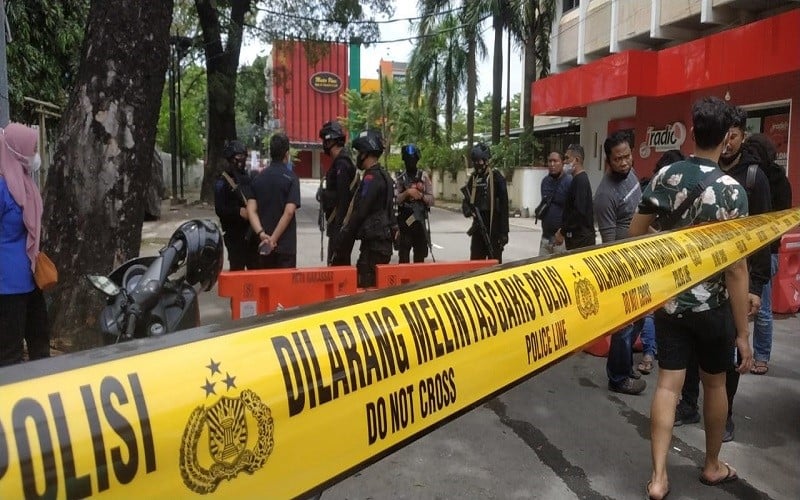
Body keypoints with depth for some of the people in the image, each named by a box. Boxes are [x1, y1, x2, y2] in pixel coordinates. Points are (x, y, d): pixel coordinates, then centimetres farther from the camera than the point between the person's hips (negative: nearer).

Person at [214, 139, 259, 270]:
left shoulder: (247, 177, 14)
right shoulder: (222, 182, -7)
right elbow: (220, 209, -14)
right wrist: (239, 211, -26)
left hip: (251, 231, 7)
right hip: (235, 233, -6)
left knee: (256, 268, 12)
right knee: (237, 269, -3)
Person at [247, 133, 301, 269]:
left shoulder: (258, 178, 6)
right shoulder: (290, 178, -8)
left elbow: (251, 210, -4)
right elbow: (289, 212, -17)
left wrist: (261, 234, -12)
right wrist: (274, 239, -15)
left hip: (263, 244, 5)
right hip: (286, 245, -5)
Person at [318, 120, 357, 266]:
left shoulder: (342, 164, -16)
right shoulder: (341, 162, 17)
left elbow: (343, 199, -21)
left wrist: (338, 228, -22)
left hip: (341, 226, -10)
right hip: (339, 224, 10)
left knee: (336, 265, -7)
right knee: (342, 264, 15)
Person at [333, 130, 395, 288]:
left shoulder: (372, 178, -14)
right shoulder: (383, 176, 16)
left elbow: (359, 214, -17)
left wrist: (340, 244, -10)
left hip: (374, 245, -10)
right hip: (382, 243, 10)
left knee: (365, 287, -7)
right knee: (376, 287, 15)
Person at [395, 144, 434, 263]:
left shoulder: (424, 176, 5)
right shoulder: (400, 178, 4)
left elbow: (431, 200, 2)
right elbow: (395, 199, -5)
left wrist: (421, 196, -15)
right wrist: (407, 193, -19)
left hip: (420, 220, 1)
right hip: (404, 220, -1)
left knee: (420, 255, 7)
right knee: (403, 255, -4)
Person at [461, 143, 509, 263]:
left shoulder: (496, 177, -7)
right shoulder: (473, 178, 11)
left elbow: (504, 205, -9)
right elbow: (466, 200, 17)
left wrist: (504, 231, -12)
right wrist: (466, 209, -9)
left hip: (493, 227, -6)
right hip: (477, 226, 6)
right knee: (475, 261, 11)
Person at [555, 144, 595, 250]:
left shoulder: (580, 180, -14)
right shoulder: (579, 179, 16)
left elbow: (579, 212, -22)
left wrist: (562, 232, -16)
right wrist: (563, 229, 14)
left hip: (581, 239, -9)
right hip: (578, 236, 9)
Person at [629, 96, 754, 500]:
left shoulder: (664, 176, -4)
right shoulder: (731, 191, -17)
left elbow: (636, 233, 4)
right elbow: (736, 269, -17)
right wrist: (743, 332, -10)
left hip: (668, 299, 3)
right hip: (712, 304, -3)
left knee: (668, 383, 6)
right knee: (714, 383, 16)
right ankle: (712, 466, 35)